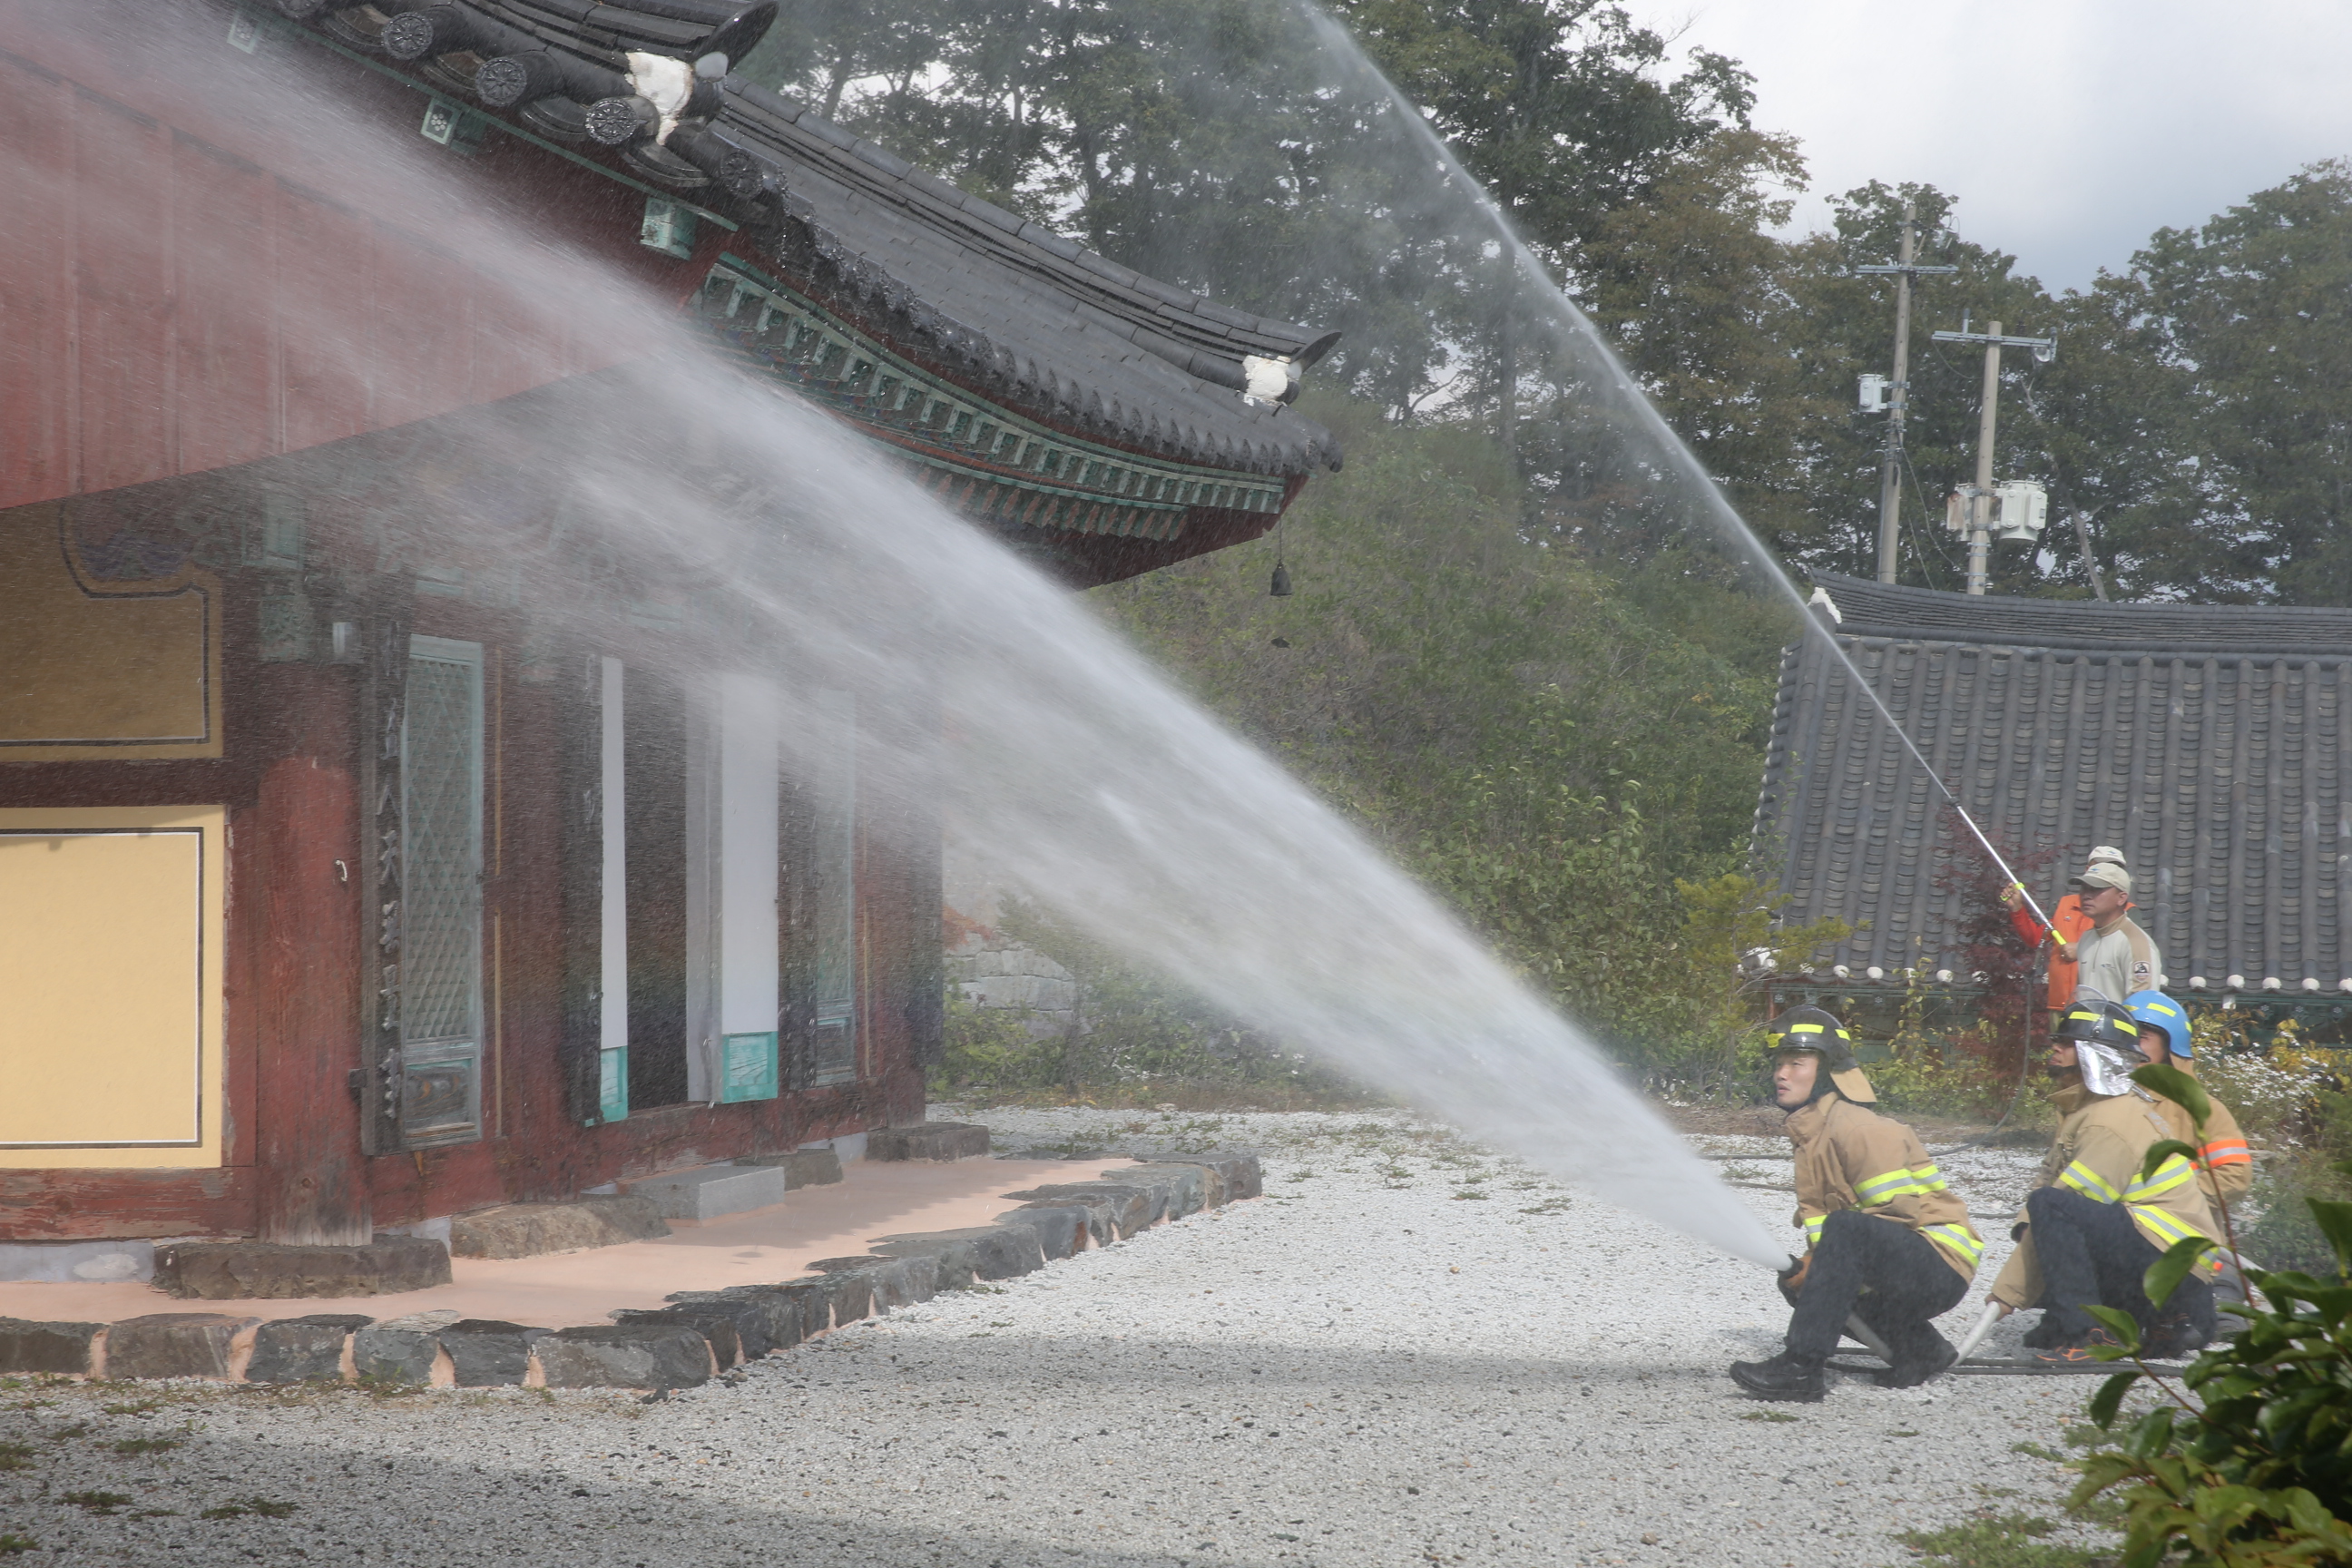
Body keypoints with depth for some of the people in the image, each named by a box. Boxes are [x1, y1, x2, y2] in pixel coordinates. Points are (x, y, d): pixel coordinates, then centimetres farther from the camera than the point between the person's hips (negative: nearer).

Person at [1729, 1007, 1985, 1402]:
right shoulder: (1810, 1136, 14)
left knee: (1846, 1229, -32)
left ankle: (1800, 1366, -35)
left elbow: (1897, 1213, -22)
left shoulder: (1857, 1128, -15)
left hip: (1941, 1268, -10)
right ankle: (1919, 1350, 11)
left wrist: (1823, 1260, -20)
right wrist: (1808, 1266, -8)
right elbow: (1816, 1214, 13)